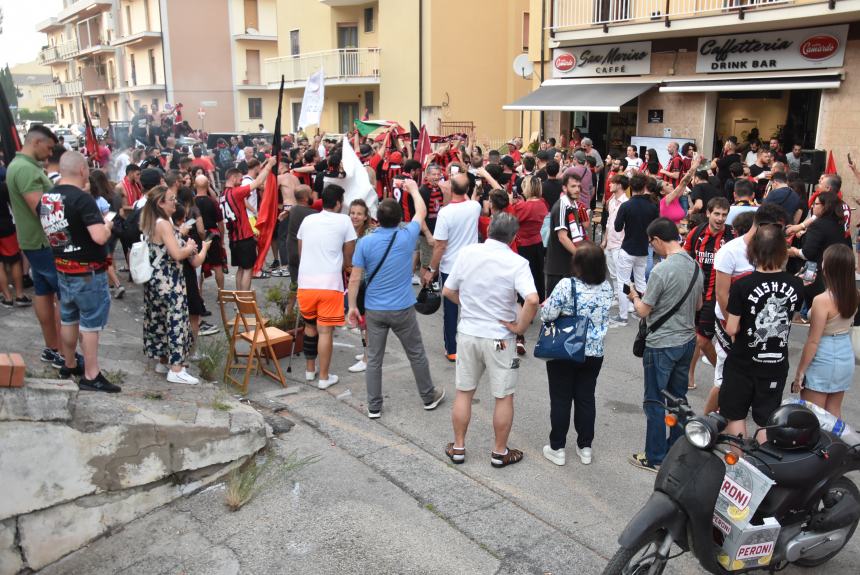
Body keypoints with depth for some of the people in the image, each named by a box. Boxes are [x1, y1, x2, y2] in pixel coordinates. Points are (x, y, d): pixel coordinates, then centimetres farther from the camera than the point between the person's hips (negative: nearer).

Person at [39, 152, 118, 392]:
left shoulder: (45, 198, 4)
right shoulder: (83, 199, -21)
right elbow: (100, 237, -30)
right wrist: (107, 225, -9)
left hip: (62, 269, 8)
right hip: (88, 272, -8)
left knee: (68, 318, 19)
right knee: (90, 322, 1)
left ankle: (69, 365, 33)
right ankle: (91, 376, 7)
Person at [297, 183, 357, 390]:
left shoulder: (307, 220, 10)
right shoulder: (343, 220, -2)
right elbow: (348, 259, 2)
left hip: (305, 283, 5)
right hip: (330, 285, -4)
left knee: (310, 326, 19)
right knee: (325, 331, 1)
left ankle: (310, 370, 30)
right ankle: (324, 377, 7)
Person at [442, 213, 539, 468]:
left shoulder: (467, 253, -6)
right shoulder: (517, 263, -16)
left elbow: (448, 291, 2)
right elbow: (532, 300, -29)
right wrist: (519, 327, -15)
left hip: (468, 333, 3)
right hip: (500, 338, -3)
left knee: (464, 392, 18)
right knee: (504, 397, 13)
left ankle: (458, 447, 29)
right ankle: (500, 452, 25)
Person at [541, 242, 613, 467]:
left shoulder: (566, 285, -20)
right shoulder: (607, 287, -3)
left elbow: (547, 315, -18)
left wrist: (546, 305, 2)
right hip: (594, 353, 4)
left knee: (560, 399, 8)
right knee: (586, 398, 15)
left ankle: (557, 448, 18)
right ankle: (585, 447, 25)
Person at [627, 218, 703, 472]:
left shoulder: (661, 271, -22)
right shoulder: (695, 266, 2)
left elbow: (643, 312, -15)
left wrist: (635, 297, 4)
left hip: (662, 346, -8)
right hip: (688, 341, 8)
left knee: (655, 403, 5)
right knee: (678, 398, 19)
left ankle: (655, 458, 15)